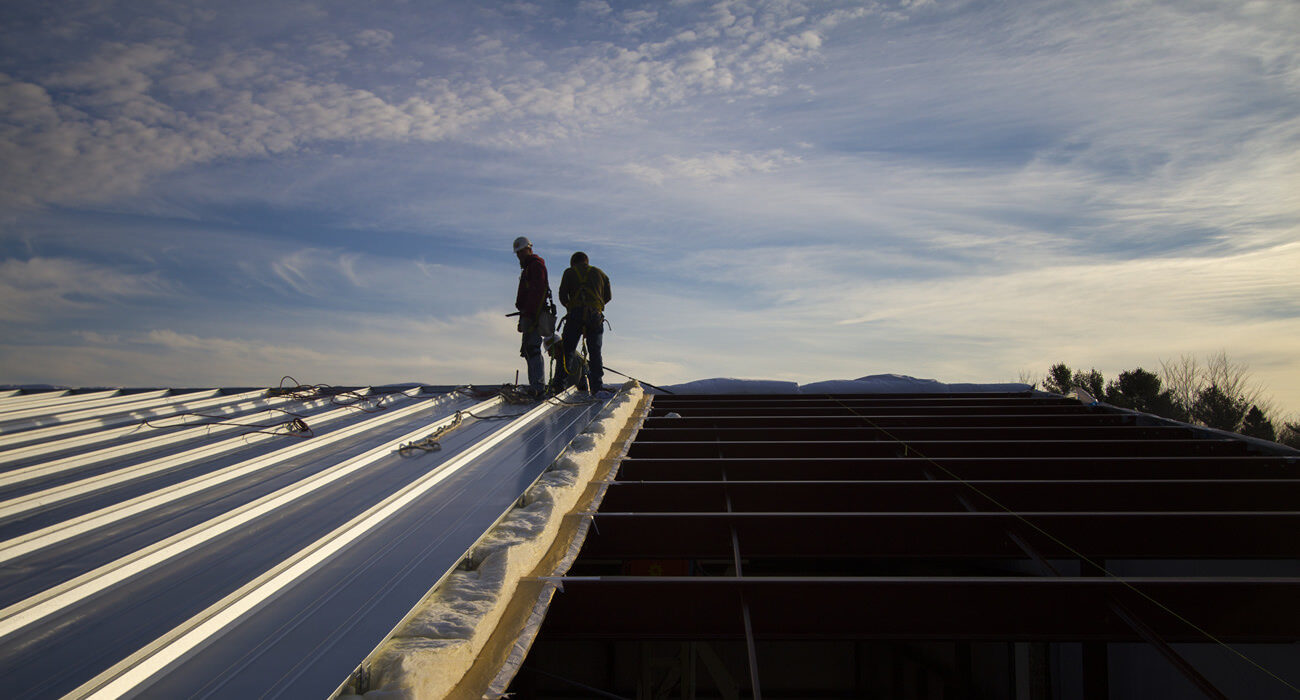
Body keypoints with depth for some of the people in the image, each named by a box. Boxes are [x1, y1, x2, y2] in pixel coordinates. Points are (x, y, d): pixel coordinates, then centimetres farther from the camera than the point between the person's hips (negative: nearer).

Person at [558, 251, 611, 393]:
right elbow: (608, 296, 17)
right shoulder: (599, 273, 19)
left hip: (575, 314, -2)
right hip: (596, 315, 2)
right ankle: (596, 385, 0)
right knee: (595, 352, 5)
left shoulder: (569, 272, 13)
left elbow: (562, 295, 6)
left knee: (567, 349, 1)